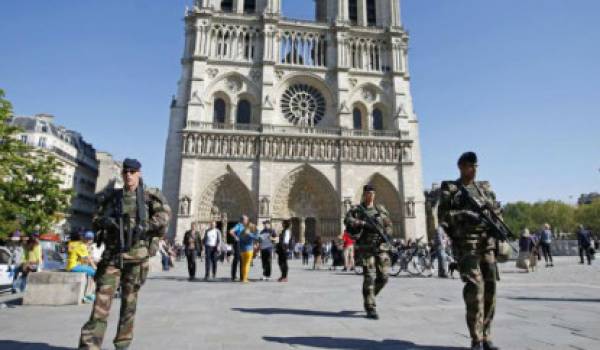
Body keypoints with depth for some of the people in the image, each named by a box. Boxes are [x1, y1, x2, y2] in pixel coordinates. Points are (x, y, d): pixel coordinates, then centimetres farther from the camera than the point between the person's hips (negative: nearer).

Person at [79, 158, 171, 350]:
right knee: (102, 300, -6)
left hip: (136, 255, -1)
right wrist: (104, 221, -10)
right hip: (112, 254, 1)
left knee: (129, 300, 8)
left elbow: (165, 213, -1)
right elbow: (96, 220, 13)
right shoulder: (111, 196, 9)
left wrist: (146, 226, -15)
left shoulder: (148, 195, 2)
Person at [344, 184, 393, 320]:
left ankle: (370, 295, 30)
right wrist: (364, 223, -22)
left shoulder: (381, 209, 14)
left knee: (383, 277, 3)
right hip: (366, 248, -4)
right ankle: (370, 308, 2)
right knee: (369, 277, -7)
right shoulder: (356, 209, 3)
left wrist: (384, 234, -4)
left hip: (382, 247, 4)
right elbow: (348, 221, -14)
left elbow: (389, 225, 16)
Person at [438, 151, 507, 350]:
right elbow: (443, 217, -7)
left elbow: (497, 213, 17)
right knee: (475, 286, -13)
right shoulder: (450, 189, 2)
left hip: (488, 243, 5)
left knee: (490, 287, 3)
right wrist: (466, 215, -19)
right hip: (466, 243, -5)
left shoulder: (485, 188, 16)